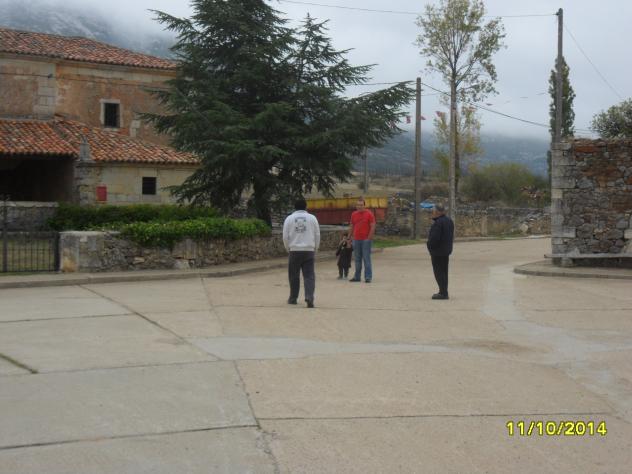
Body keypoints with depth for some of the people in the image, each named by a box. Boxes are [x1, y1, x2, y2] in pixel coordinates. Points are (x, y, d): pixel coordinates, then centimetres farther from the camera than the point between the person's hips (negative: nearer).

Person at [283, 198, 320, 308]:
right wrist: (315, 249, 20)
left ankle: (293, 298, 19)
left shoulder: (289, 218, 5)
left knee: (294, 276, 11)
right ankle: (309, 297, -18)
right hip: (309, 250, 0)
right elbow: (317, 235, 8)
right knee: (309, 275, -2)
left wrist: (288, 248, 19)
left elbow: (285, 236, 4)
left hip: (294, 250, 0)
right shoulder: (312, 218, 6)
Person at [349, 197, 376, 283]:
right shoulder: (354, 214, 11)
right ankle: (357, 276, 15)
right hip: (356, 240, 5)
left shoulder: (369, 214, -3)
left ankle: (368, 277, -2)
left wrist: (369, 238, -12)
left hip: (366, 240, -5)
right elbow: (351, 227, 17)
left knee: (366, 258, -5)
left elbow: (373, 227, -6)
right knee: (357, 259, 9)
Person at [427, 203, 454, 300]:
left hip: (438, 251, -10)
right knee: (444, 272, 16)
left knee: (439, 272, -4)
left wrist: (430, 247, -11)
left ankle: (443, 293, -3)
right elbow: (451, 236, 15)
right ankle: (443, 291, 24)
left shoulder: (438, 223, -21)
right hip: (446, 250, 10)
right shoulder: (449, 221, 9)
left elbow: (434, 238, -25)